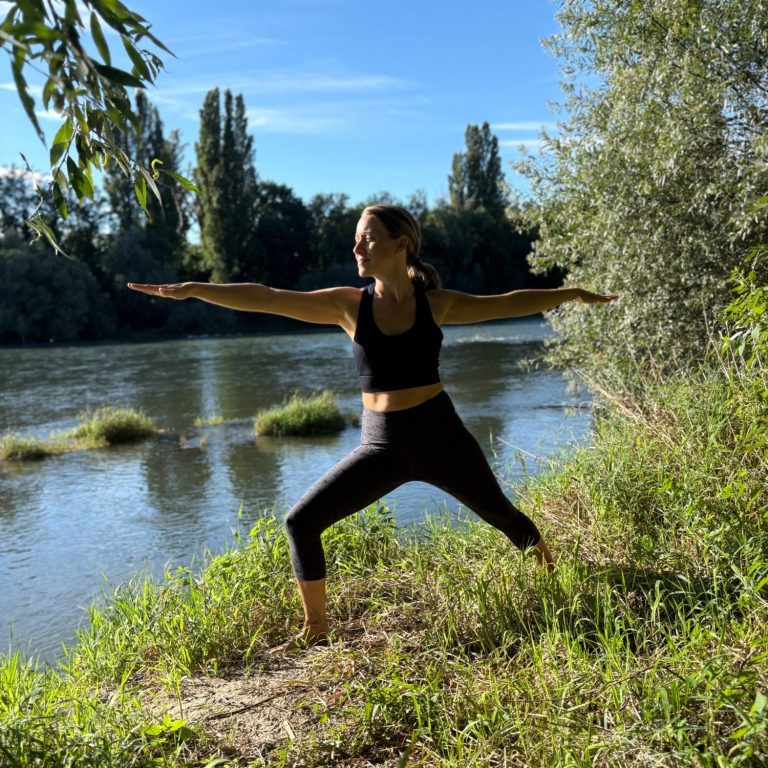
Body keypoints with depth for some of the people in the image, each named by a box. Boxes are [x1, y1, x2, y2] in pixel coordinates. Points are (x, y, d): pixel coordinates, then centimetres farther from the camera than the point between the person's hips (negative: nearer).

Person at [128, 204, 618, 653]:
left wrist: (573, 293, 13)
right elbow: (266, 299, -10)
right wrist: (192, 289, -16)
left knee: (502, 514, 13)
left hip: (439, 435, -1)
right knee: (301, 522, -4)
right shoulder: (349, 305, -4)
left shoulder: (436, 303, -4)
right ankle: (317, 628, 14)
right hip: (381, 445, 1)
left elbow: (507, 303, 8)